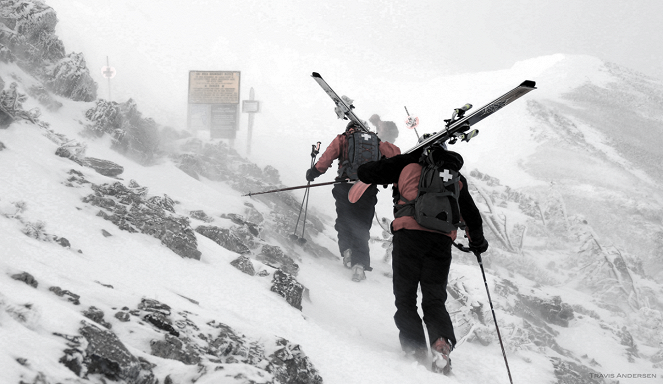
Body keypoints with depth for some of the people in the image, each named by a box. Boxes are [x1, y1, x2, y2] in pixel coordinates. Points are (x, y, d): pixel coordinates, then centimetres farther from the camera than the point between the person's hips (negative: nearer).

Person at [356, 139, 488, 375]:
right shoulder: (457, 178, 26)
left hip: (410, 232, -2)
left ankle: (416, 351, -12)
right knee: (435, 300, 7)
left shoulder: (409, 164, 18)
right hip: (442, 240, 2)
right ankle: (442, 342, -21)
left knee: (405, 298, 5)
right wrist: (478, 242, 48)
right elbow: (472, 216, 30)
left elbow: (366, 173, 16)